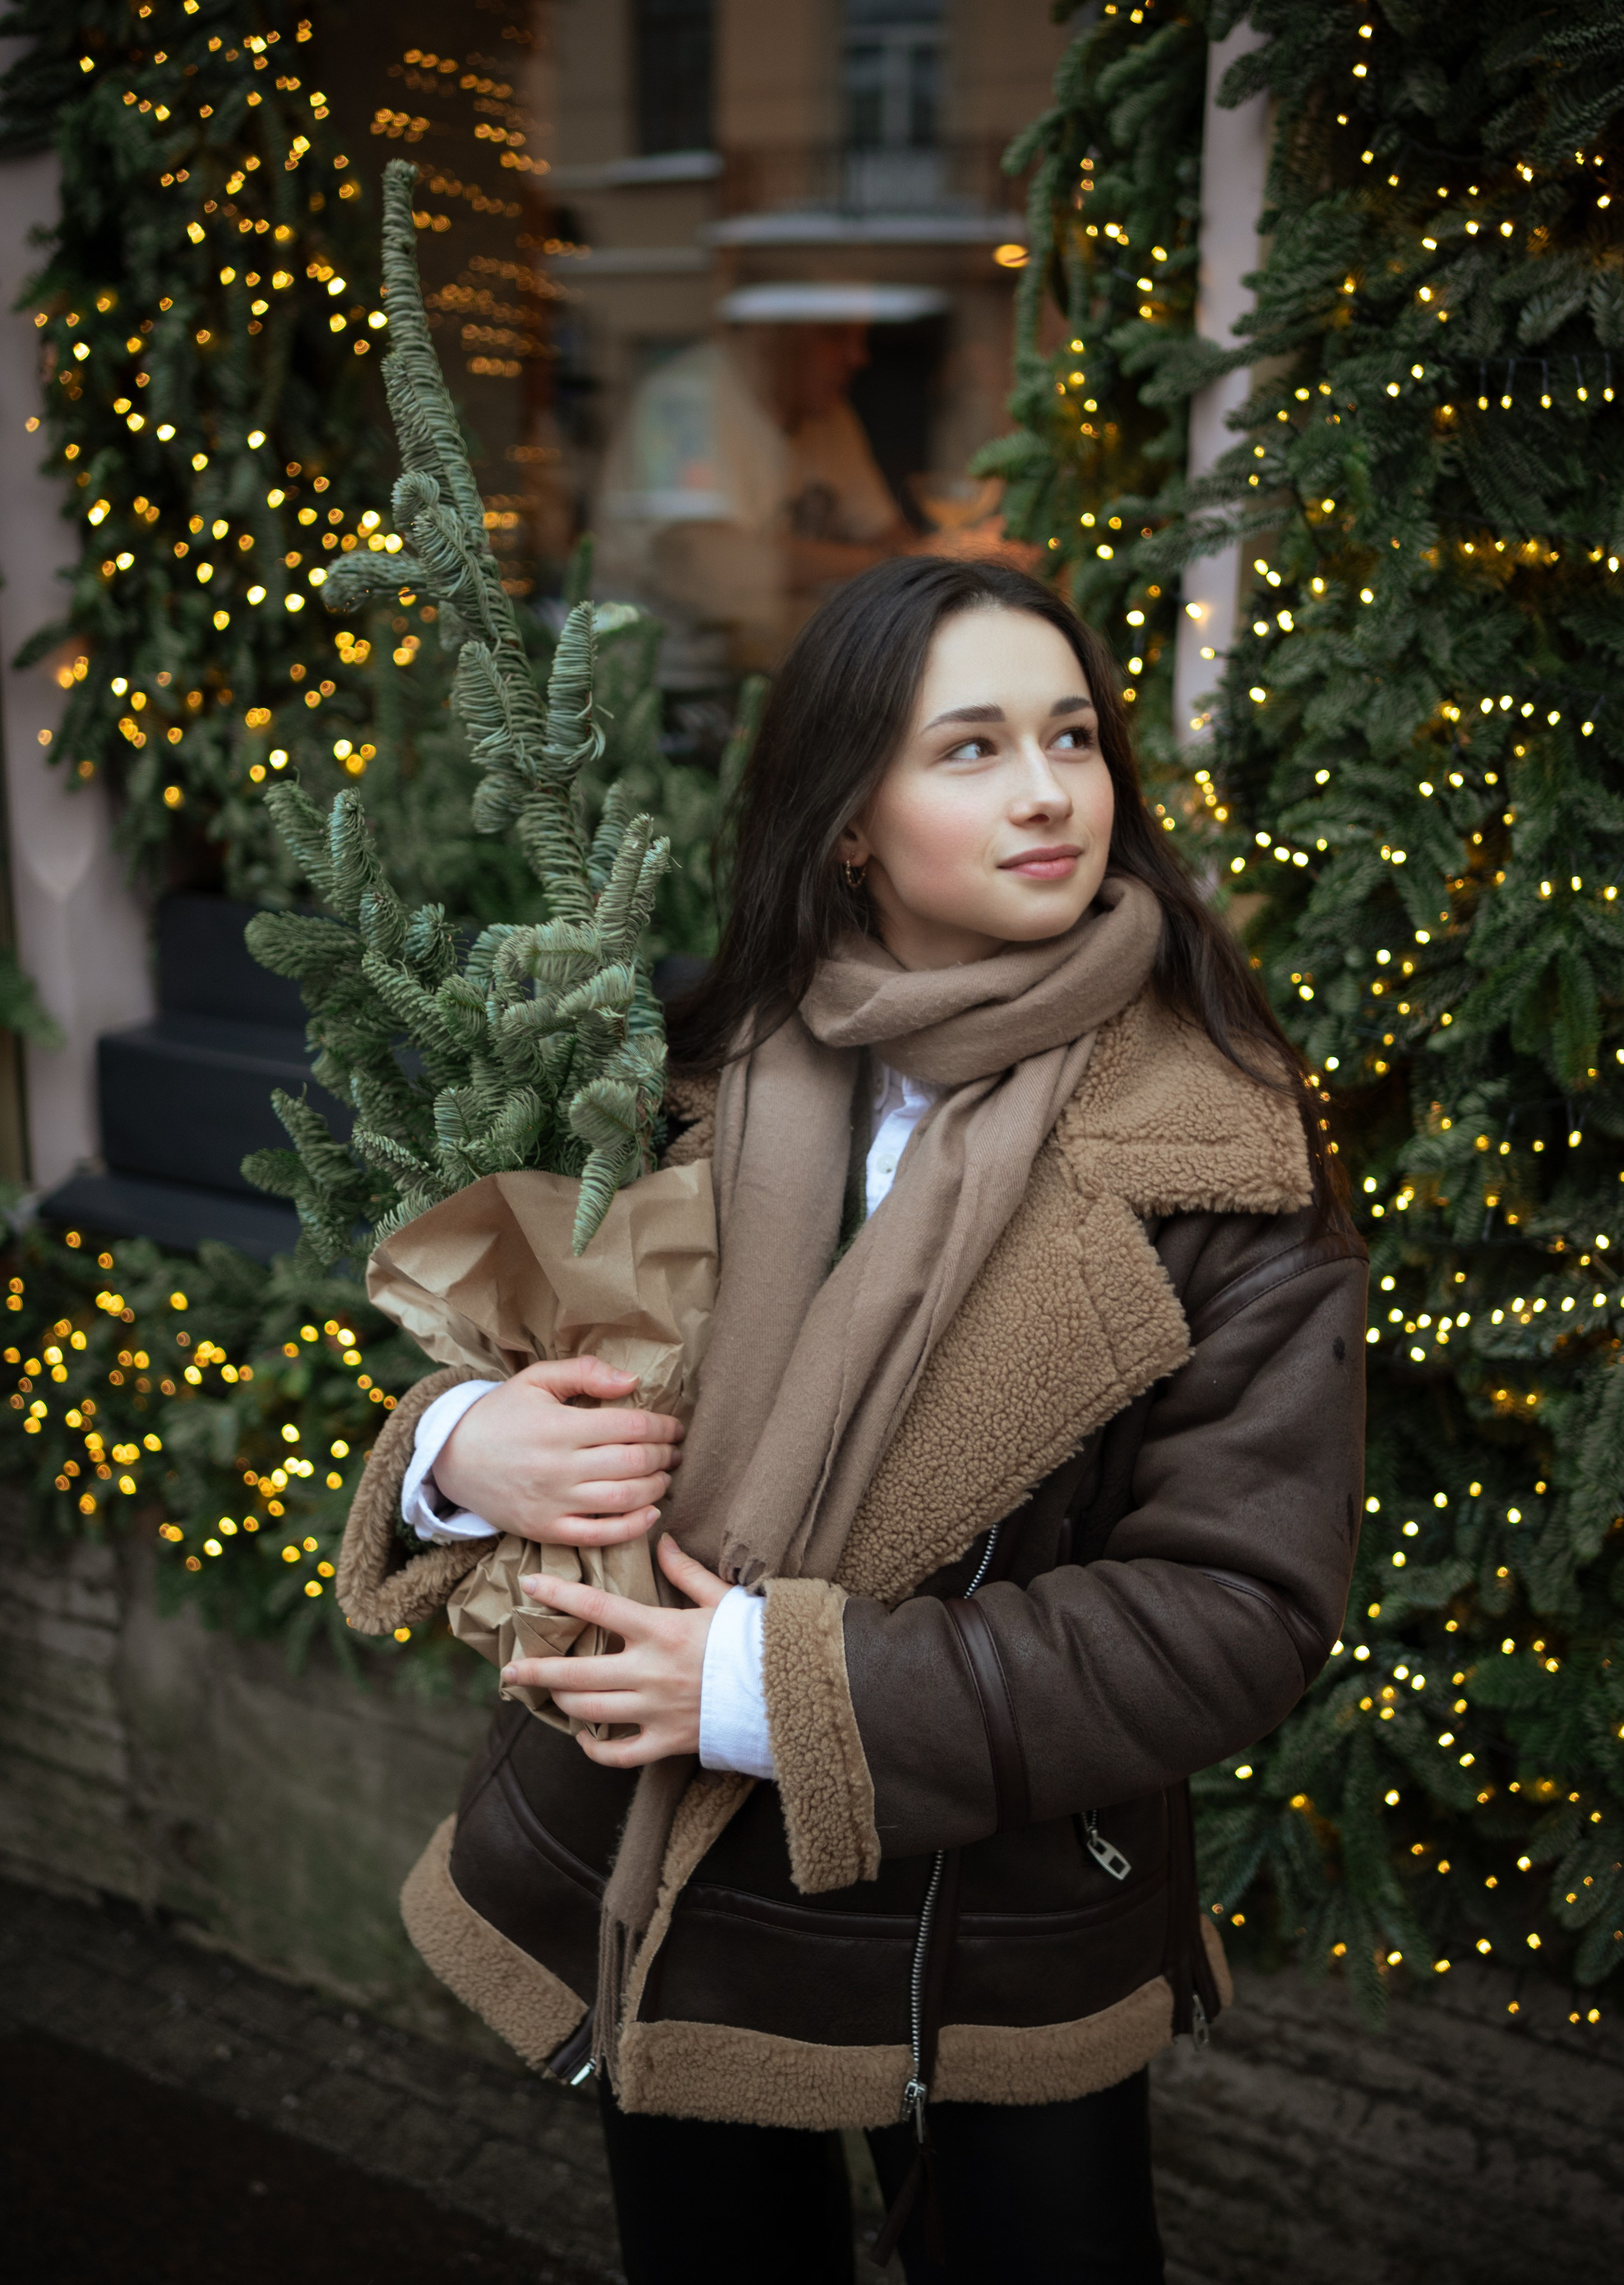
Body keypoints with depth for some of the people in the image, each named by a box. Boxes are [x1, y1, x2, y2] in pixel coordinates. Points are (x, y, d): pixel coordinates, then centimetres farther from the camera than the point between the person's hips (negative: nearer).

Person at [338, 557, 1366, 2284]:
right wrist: (460, 1446, -17)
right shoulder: (716, 1086, -4)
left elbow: (1244, 1606, -20)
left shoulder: (1221, 1160, -15)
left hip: (1009, 1940, -3)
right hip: (649, 1892, 3)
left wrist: (793, 1691, -24)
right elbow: (527, 1337, 8)